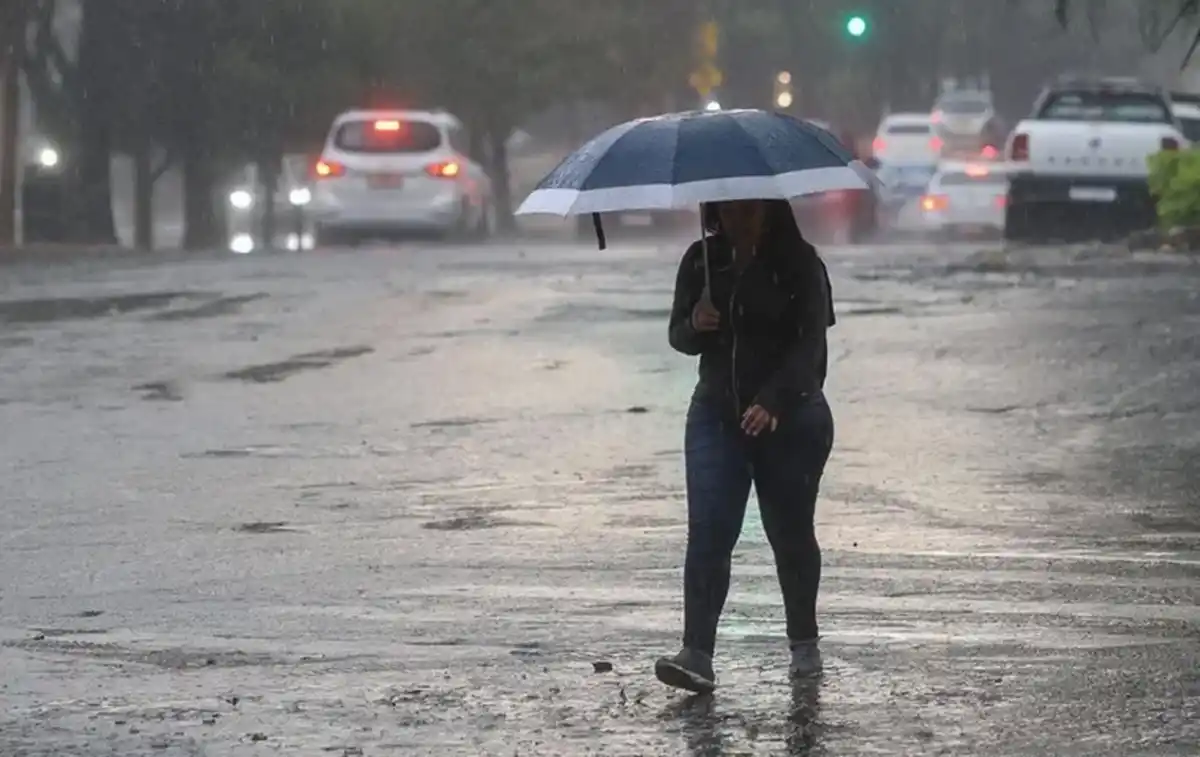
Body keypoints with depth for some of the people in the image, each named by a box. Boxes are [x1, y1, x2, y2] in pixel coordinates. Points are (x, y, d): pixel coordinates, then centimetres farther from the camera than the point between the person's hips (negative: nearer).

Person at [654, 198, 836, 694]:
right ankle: (697, 655, -18)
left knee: (790, 533, 9)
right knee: (707, 533, -11)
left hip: (791, 418, -3)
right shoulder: (701, 261, 4)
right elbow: (679, 337, 10)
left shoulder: (799, 264, -8)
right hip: (716, 415, 3)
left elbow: (809, 343, -17)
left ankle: (804, 643, 28)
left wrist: (771, 403, -31)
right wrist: (694, 325, -15)